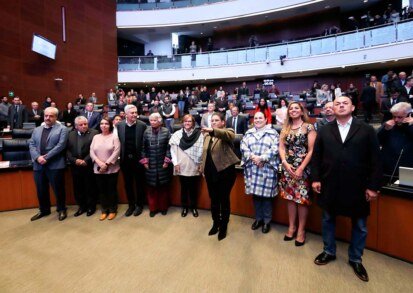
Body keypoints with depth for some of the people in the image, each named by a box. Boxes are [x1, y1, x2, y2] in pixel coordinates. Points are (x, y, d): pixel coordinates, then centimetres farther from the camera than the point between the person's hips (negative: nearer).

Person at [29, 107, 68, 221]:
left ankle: (61, 209, 22)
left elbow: (61, 145, -11)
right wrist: (37, 157, -11)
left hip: (55, 165, -5)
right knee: (41, 190, 15)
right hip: (38, 165, 5)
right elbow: (31, 145, 8)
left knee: (58, 189, 4)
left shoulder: (62, 129, 0)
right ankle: (44, 210, 33)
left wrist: (46, 157, -16)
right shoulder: (37, 130, 17)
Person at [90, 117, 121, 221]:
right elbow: (92, 152, 3)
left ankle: (112, 210, 20)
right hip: (98, 169, 3)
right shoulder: (96, 137, 9)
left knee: (112, 190, 5)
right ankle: (104, 210, 24)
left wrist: (106, 164, -16)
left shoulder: (114, 137, -2)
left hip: (111, 169, -3)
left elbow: (116, 152, -11)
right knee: (102, 190, 10)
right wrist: (99, 162, -13)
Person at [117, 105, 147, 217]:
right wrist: (119, 156, -1)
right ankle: (131, 205, 29)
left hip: (138, 159, -3)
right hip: (125, 159, 3)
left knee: (139, 183, 10)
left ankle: (139, 205, 26)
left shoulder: (142, 125, -8)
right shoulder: (119, 125, 0)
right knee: (128, 184, 13)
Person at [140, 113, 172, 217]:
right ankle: (153, 208, 21)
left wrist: (167, 161, -7)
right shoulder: (146, 132, 2)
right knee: (151, 187, 7)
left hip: (162, 164, -1)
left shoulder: (166, 132, -2)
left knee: (163, 187, 9)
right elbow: (143, 148, 4)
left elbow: (169, 147, -2)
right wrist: (144, 161, -1)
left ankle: (163, 207, 25)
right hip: (150, 164, 1)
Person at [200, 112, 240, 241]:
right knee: (213, 199, 16)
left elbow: (227, 135, -30)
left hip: (225, 171, -5)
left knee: (224, 200, 6)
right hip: (210, 172, 6)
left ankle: (223, 227, 24)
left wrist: (212, 130, -47)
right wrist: (203, 168, 14)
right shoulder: (207, 135, 13)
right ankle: (215, 224, 34)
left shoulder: (227, 132, -5)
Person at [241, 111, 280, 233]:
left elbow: (275, 149, -8)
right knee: (255, 193, 9)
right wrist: (253, 157, -14)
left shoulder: (272, 133, 3)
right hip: (252, 168, 3)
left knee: (266, 194, 1)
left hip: (267, 168, -3)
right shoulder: (249, 133, 13)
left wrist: (261, 158, -16)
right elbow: (243, 147, 2)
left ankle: (267, 221, 17)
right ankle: (258, 218, 24)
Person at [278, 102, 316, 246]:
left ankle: (301, 230, 16)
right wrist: (285, 163, -10)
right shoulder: (285, 128, 10)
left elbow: (311, 151, -8)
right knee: (290, 197, 10)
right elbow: (281, 148, 6)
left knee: (302, 198, 1)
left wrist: (301, 168, -13)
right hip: (287, 168, 4)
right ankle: (291, 227, 24)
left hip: (303, 168, -4)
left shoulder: (309, 127, -3)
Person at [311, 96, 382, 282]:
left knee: (360, 225, 13)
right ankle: (329, 251, 37)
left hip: (357, 187, -1)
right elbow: (316, 157, 4)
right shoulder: (324, 131, 5)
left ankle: (355, 259, 34)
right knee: (328, 220, 16)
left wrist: (373, 186, -6)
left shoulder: (367, 130, 0)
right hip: (329, 186, 1)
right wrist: (315, 179, -2)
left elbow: (375, 160, -2)